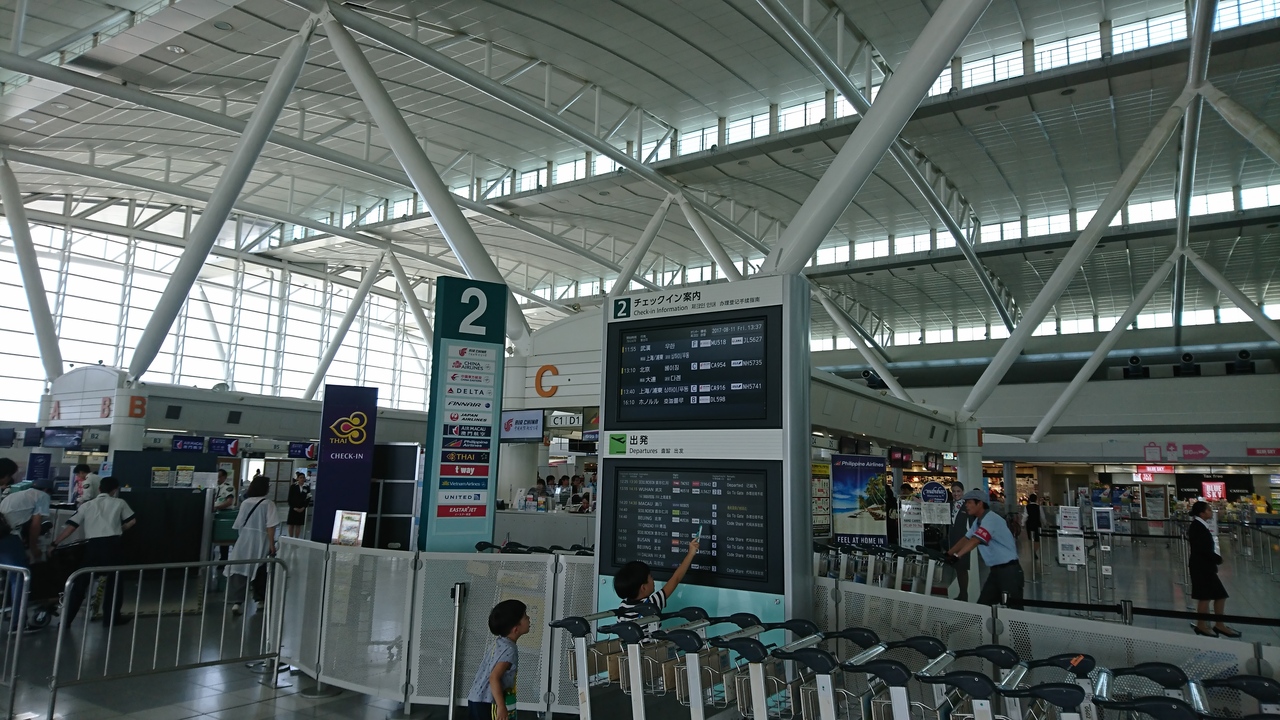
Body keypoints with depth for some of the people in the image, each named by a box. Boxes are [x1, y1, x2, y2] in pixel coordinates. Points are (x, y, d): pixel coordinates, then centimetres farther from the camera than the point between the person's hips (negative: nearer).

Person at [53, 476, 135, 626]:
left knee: (81, 582, 9)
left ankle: (66, 619, 8)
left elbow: (71, 526, 6)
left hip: (93, 545, 1)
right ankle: (112, 617, 15)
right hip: (113, 544, -1)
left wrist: (55, 543, 10)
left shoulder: (86, 505, 14)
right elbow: (132, 521, 10)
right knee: (114, 581, 12)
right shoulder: (119, 503, 10)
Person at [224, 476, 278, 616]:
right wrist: (272, 544, -10)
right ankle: (259, 599, 27)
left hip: (244, 540, 3)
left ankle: (236, 602, -8)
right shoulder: (268, 503, -10)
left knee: (239, 570, 1)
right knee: (259, 572, 14)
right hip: (259, 541, -3)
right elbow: (270, 526, -15)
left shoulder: (245, 502, 4)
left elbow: (238, 524, 9)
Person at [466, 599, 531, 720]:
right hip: (488, 703, -9)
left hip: (477, 699, 9)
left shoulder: (497, 642, 10)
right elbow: (494, 678, -25)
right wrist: (502, 706, -26)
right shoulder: (509, 650, -18)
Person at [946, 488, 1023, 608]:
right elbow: (966, 540, 12)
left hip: (1009, 570, -10)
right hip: (996, 569, 10)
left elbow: (974, 541, -30)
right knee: (982, 605, 9)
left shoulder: (990, 519, -19)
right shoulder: (978, 521, 13)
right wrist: (947, 554, 4)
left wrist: (956, 556, -38)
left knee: (1013, 609, -8)